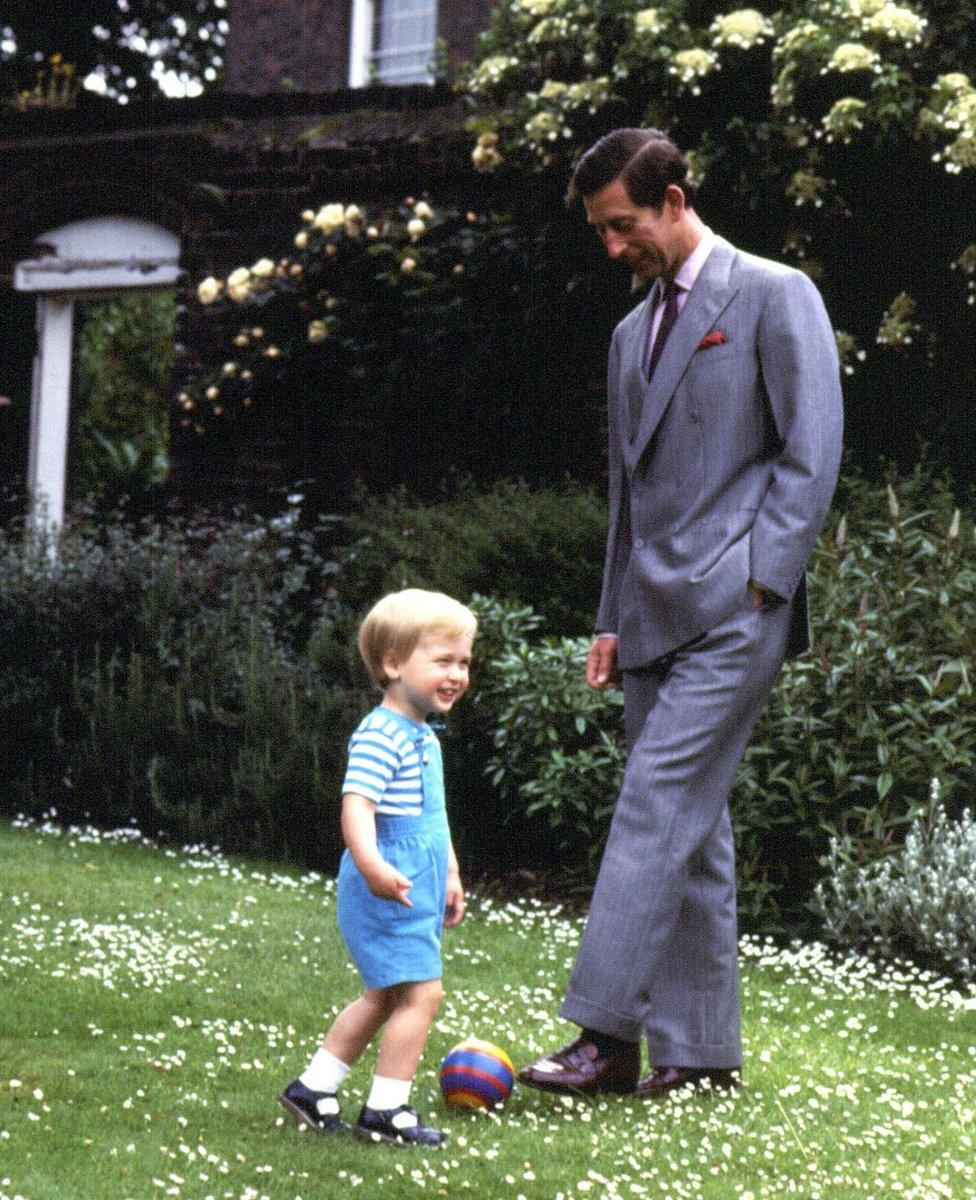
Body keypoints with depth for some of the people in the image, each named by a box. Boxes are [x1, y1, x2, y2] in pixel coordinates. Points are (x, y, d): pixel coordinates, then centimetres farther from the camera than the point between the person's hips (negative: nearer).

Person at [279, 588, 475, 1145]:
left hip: (419, 888, 11)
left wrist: (451, 874, 30)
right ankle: (385, 1110, -5)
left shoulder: (424, 737, 17)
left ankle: (313, 1088, 24)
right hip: (390, 890, -11)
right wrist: (371, 864, -42)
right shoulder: (380, 735, -17)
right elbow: (357, 806, -28)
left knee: (384, 997, 16)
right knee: (421, 992, -12)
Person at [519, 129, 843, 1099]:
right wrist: (612, 618, 17)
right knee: (690, 831, 7)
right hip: (655, 612, 8)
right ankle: (700, 1052, 9)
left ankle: (609, 1035, -16)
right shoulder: (634, 334, 23)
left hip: (732, 609, -8)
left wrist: (758, 582, -15)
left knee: (658, 808, -15)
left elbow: (811, 451, -7)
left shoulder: (774, 297, 0)